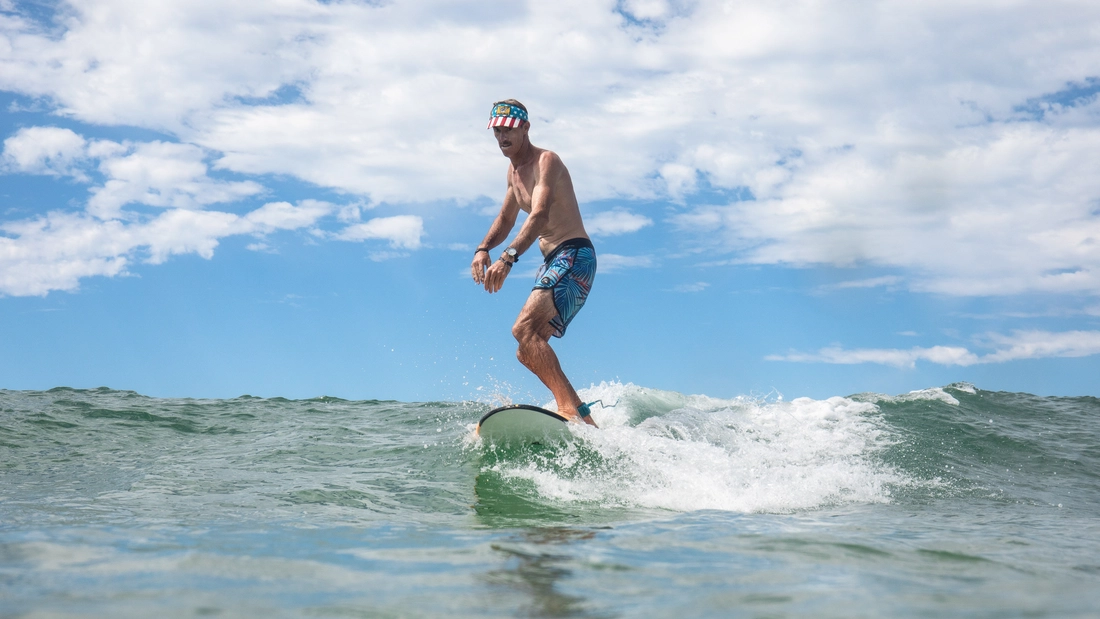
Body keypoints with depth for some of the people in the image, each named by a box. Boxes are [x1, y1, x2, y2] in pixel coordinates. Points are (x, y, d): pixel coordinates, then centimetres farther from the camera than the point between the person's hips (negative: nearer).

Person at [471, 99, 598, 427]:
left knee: (524, 329, -27)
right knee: (528, 352, 8)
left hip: (573, 256, -10)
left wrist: (509, 257, -43)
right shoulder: (514, 171, 17)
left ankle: (570, 408, -36)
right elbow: (506, 219, 28)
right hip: (553, 262, 10)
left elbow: (540, 215, -28)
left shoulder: (546, 161, -12)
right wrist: (483, 249, 8)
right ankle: (581, 417, 7)